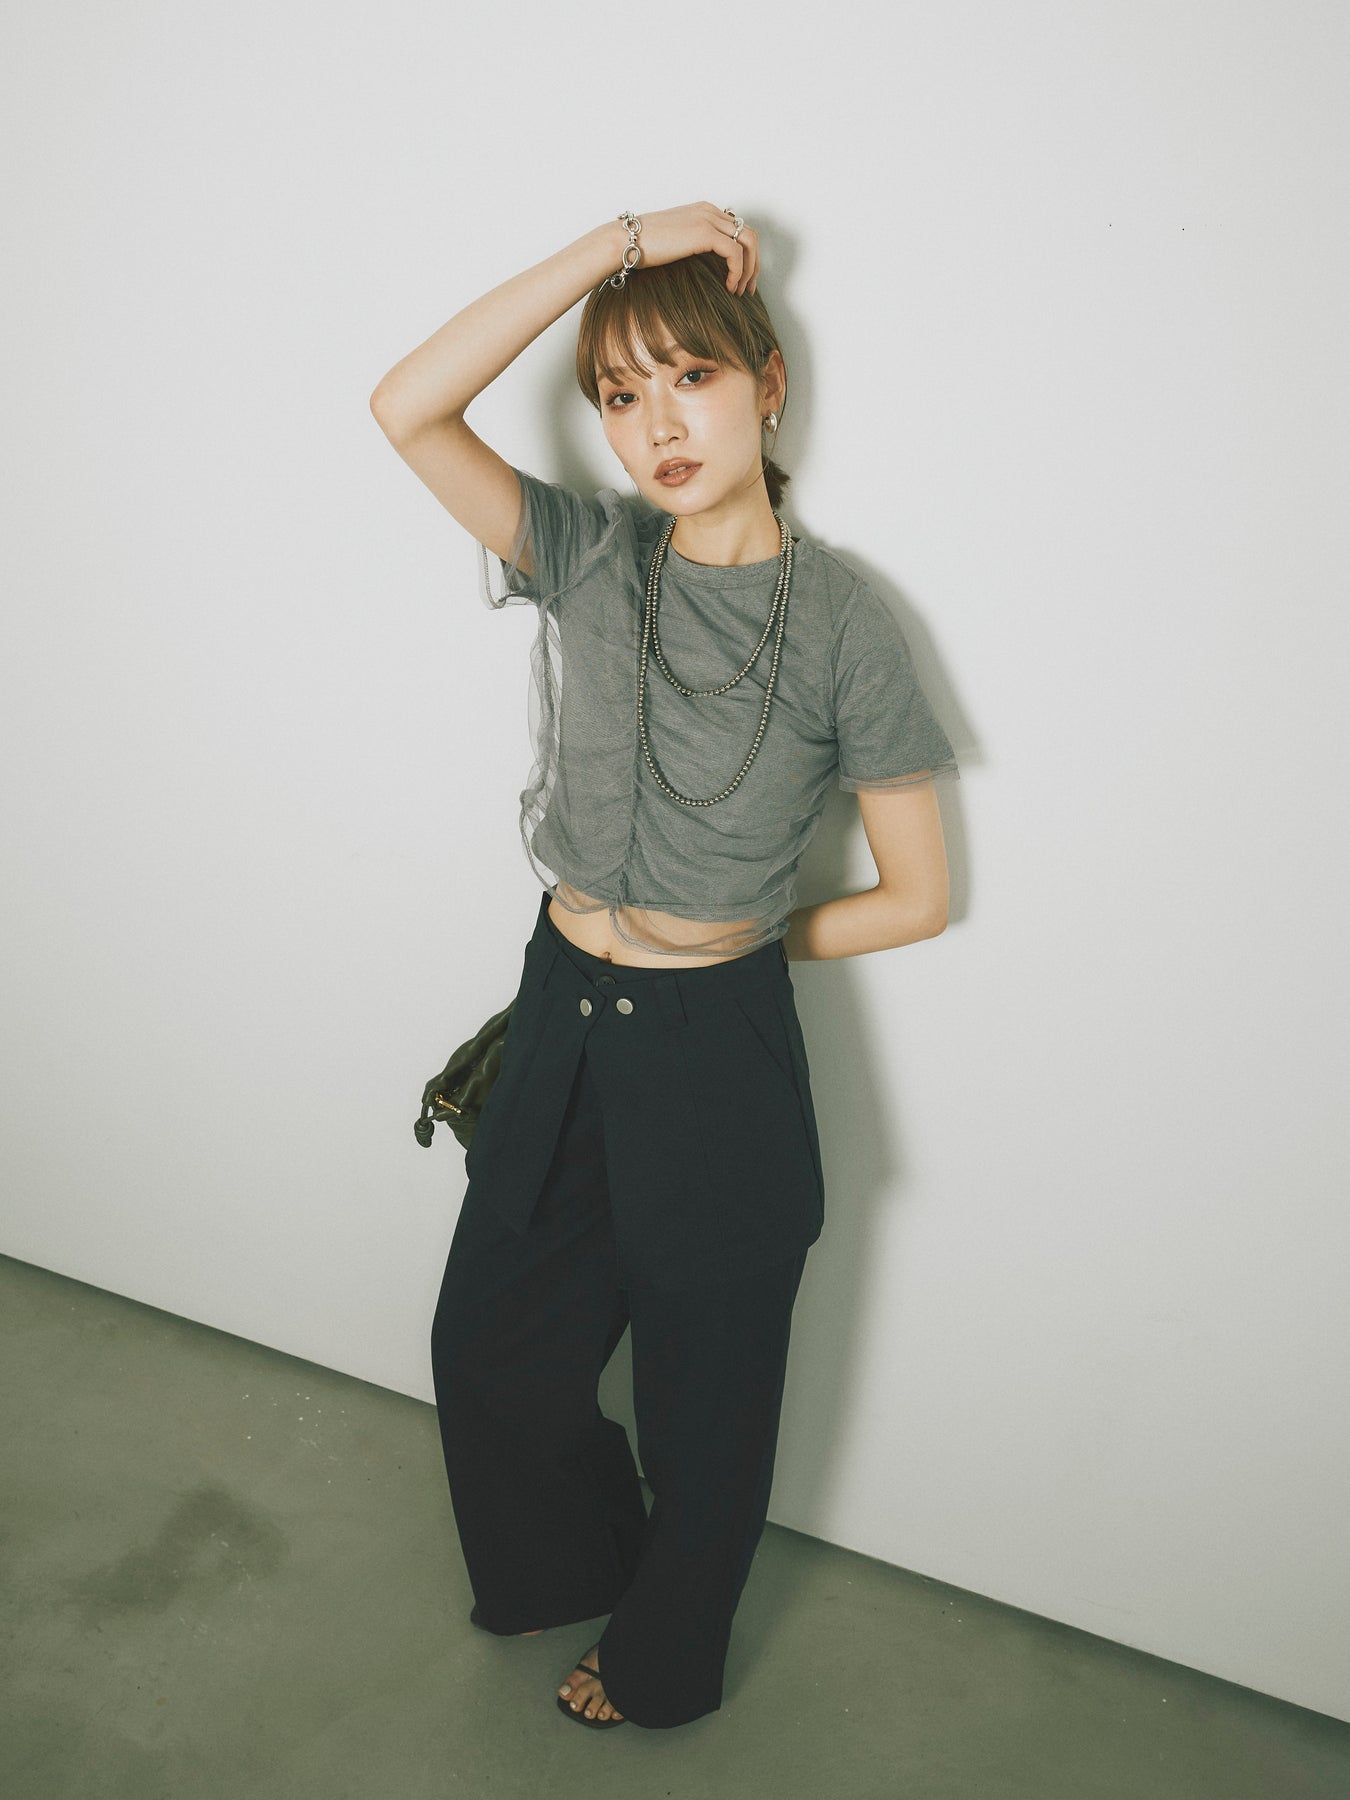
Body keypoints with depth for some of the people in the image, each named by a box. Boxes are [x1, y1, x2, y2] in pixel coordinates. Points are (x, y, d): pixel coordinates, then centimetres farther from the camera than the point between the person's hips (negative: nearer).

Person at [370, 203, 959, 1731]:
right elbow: (408, 407, -20)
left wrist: (736, 945, -1)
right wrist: (623, 242, -19)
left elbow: (916, 897, -8)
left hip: (718, 1057, -4)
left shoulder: (840, 619, -13)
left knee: (702, 1403, 17)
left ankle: (662, 1662, 49)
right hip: (560, 1025, 4)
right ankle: (573, 1562, 56)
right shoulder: (590, 554, -4)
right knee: (487, 1349, 22)